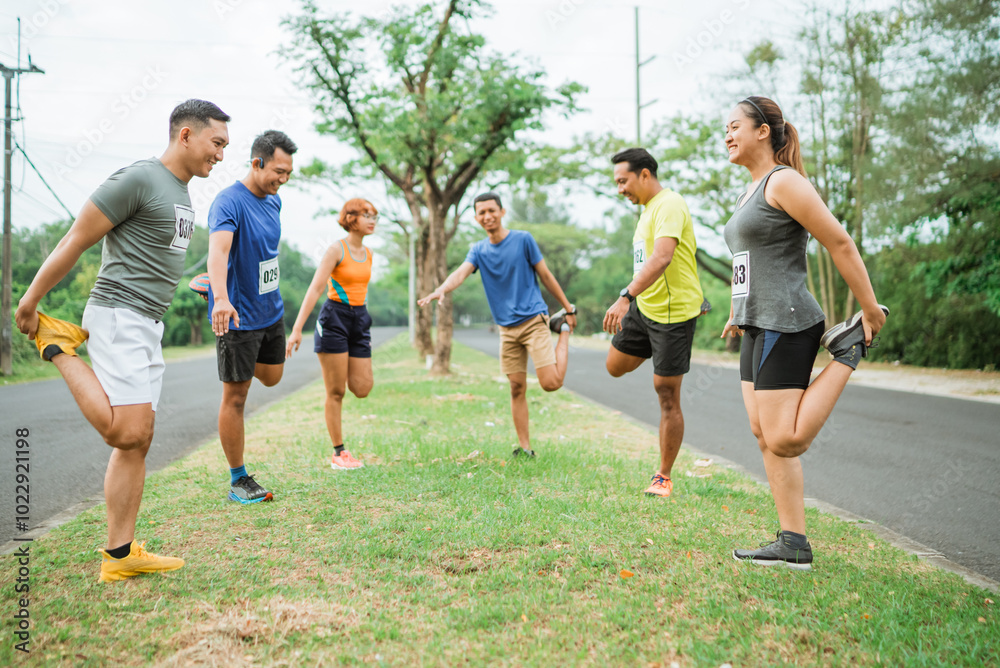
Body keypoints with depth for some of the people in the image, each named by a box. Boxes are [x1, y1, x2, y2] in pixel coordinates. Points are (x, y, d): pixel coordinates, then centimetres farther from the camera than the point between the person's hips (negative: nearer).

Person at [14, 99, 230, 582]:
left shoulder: (180, 191, 17)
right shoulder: (137, 179, -12)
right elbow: (75, 241, -11)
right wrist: (29, 303, -7)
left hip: (148, 325, 9)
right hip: (119, 318, -9)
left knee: (137, 442, 7)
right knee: (125, 433, -16)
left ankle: (119, 555, 12)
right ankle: (58, 346, 4)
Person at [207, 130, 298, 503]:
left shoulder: (274, 202, 6)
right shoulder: (229, 202, -21)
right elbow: (218, 249, -38)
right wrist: (221, 298, -54)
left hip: (271, 311, 8)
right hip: (237, 316, -8)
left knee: (271, 377, 22)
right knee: (236, 396, 0)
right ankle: (238, 480, 11)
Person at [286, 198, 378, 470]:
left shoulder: (368, 253, 11)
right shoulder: (336, 249, -10)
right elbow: (315, 289, -16)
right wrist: (297, 328, -21)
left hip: (360, 319, 6)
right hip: (334, 317, -6)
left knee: (362, 388, -1)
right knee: (335, 392, -1)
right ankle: (338, 453, 7)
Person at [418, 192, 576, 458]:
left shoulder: (523, 239, -3)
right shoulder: (478, 250, 6)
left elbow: (545, 275, 2)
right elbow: (461, 272, -13)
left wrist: (568, 308, 5)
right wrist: (441, 289, -34)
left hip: (534, 320, -3)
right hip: (507, 328, 4)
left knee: (551, 383, -12)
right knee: (517, 387, 3)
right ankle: (524, 448, 12)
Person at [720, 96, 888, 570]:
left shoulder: (784, 182, -9)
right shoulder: (750, 192, 20)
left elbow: (840, 244, -12)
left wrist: (870, 310, -11)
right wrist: (737, 314, 31)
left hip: (786, 324, -10)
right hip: (758, 328, 10)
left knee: (785, 441, -14)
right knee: (766, 437, 5)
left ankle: (850, 351, 4)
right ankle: (793, 546, 9)